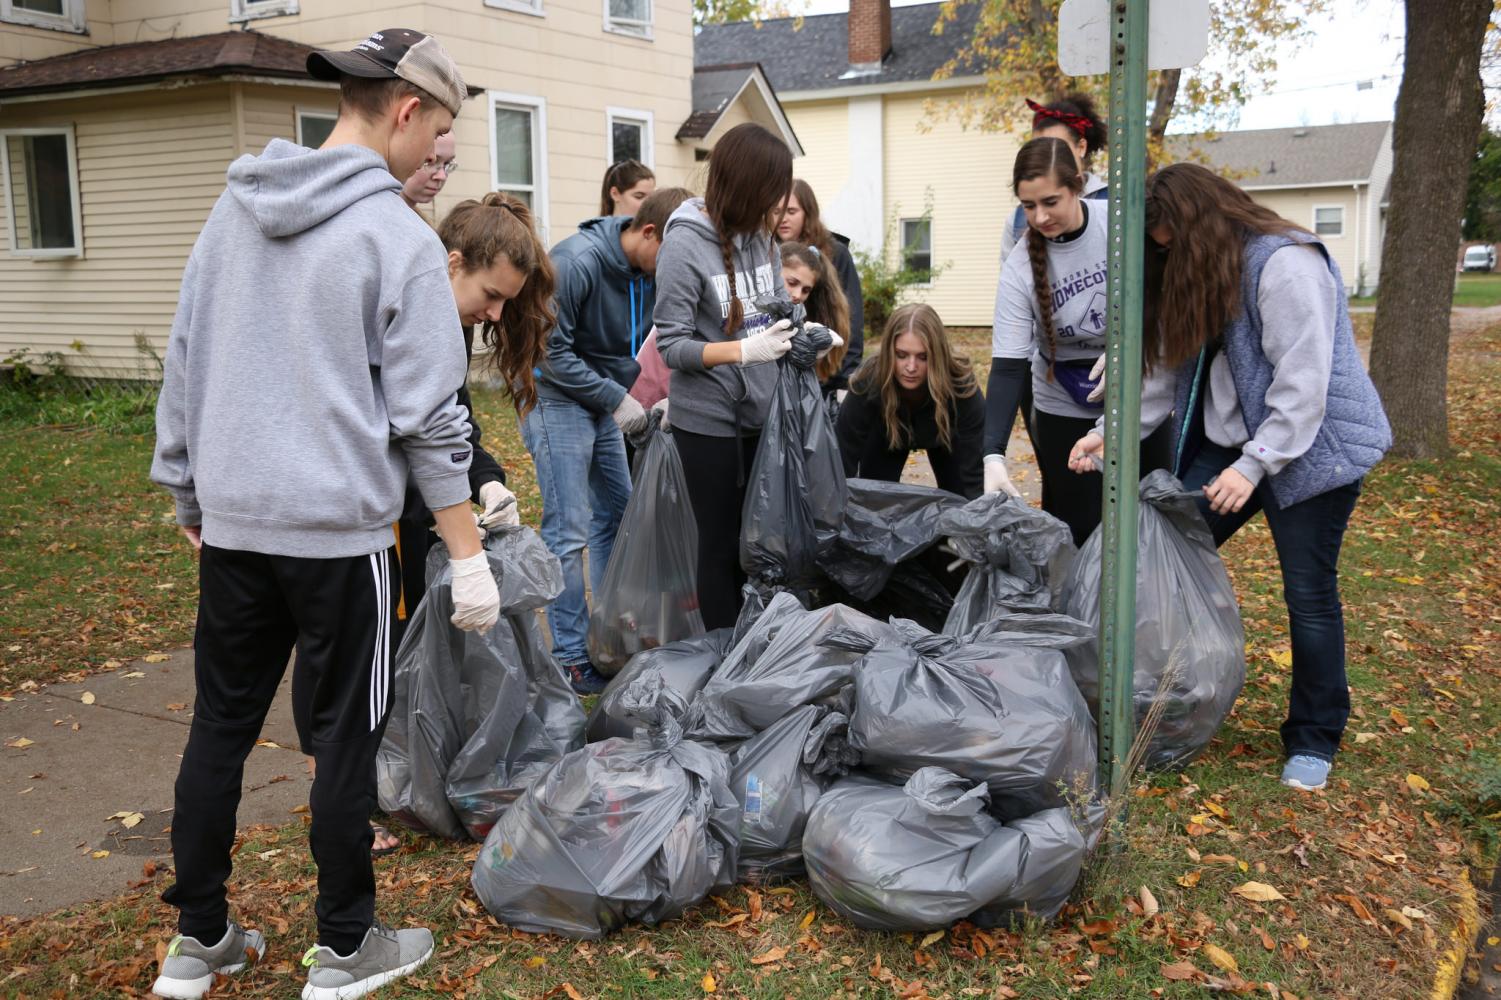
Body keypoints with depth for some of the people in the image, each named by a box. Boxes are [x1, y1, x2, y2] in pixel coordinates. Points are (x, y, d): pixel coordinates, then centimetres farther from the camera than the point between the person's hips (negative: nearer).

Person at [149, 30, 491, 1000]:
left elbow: (184, 362, 13)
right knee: (346, 731, 6)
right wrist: (470, 555, -6)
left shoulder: (234, 210, 9)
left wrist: (187, 490, 22)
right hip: (339, 527, -6)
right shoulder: (399, 237, -11)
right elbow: (428, 415, -12)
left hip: (230, 521, 6)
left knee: (221, 724, 14)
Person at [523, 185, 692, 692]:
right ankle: (572, 659, 1)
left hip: (604, 402, 8)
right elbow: (552, 350, -22)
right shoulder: (577, 262, -24)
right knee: (569, 531, -7)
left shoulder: (651, 271, -1)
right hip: (557, 399, -8)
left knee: (616, 512, 13)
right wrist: (616, 398, -19)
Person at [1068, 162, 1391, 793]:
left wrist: (1253, 465, -24)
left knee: (1309, 593, 0)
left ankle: (1314, 740, 17)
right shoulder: (1196, 271, 8)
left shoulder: (1287, 266, -20)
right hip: (1229, 442, 8)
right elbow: (1170, 366, 8)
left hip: (1310, 446, -8)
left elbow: (1302, 382, -23)